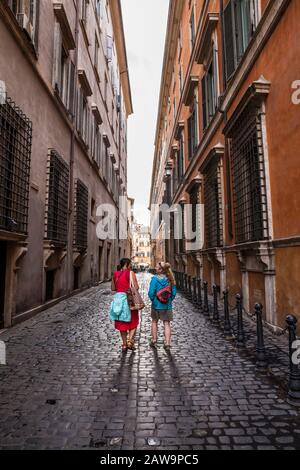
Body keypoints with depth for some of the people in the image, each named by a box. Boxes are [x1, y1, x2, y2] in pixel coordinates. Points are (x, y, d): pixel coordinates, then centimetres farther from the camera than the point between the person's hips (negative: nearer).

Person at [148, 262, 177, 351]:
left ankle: (154, 341, 28)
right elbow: (174, 292, -1)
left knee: (154, 322, 19)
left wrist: (153, 300, -1)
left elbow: (151, 293, -18)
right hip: (167, 305, 2)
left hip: (157, 305, -2)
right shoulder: (170, 279, -4)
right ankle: (167, 343, 6)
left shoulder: (155, 279, -15)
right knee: (167, 324, 10)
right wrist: (169, 300, 10)